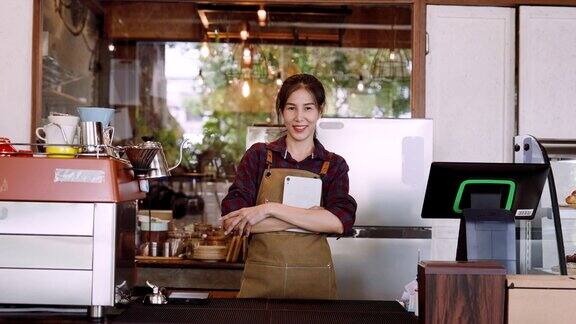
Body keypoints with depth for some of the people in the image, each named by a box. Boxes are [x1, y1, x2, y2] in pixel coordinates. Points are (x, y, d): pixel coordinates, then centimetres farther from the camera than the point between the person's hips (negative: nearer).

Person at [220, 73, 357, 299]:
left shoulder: (334, 165, 4)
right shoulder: (258, 156, 3)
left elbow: (341, 221, -14)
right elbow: (232, 220, -10)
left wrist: (270, 209, -18)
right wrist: (310, 219, -14)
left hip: (314, 281, 1)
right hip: (260, 278, 0)